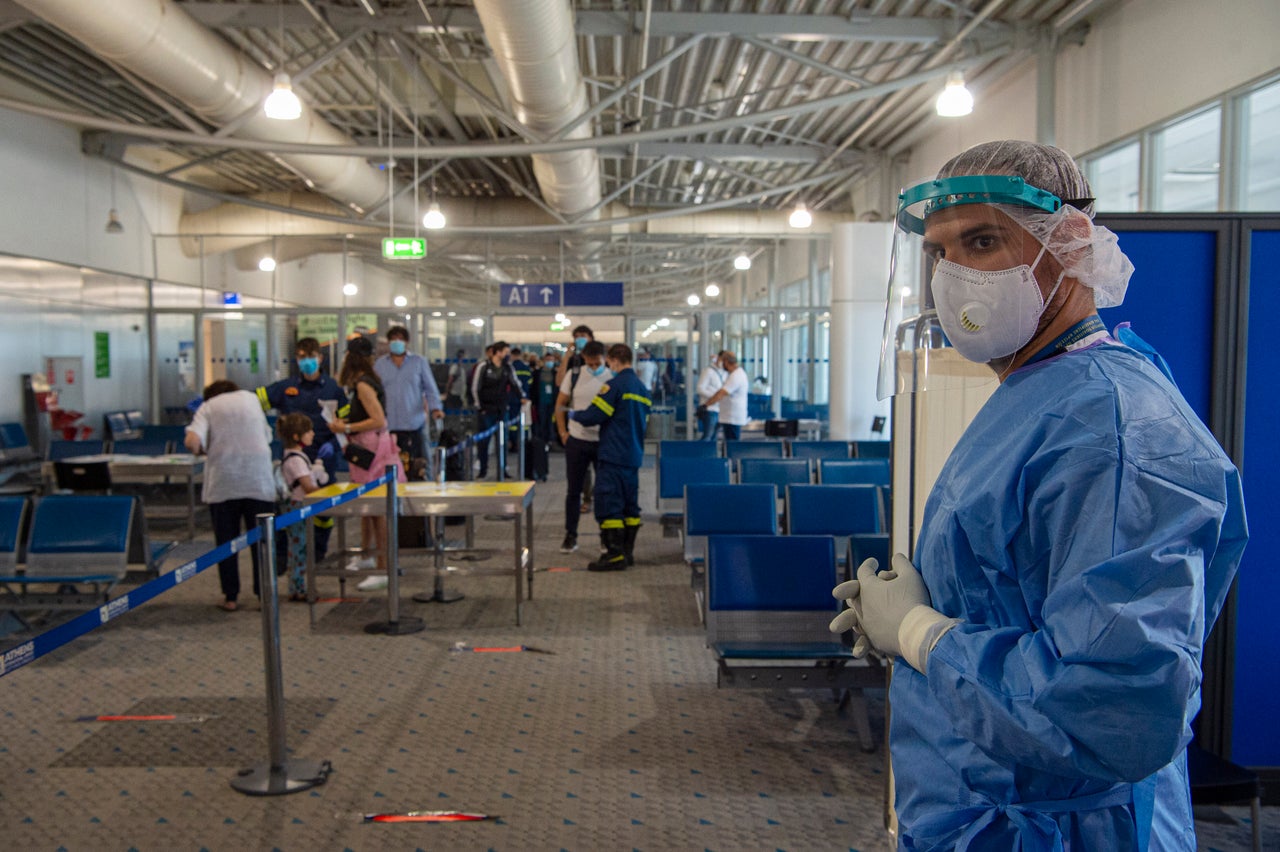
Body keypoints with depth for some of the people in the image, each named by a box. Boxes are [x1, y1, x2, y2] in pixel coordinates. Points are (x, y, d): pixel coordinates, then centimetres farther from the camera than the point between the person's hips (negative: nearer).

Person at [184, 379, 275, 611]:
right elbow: (268, 436, 17)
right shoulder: (251, 398, 15)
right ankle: (264, 593, 10)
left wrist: (203, 451, 10)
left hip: (223, 482, -1)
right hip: (259, 480, 1)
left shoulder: (208, 407, 7)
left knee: (226, 541, 10)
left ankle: (230, 596, 14)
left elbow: (191, 442, -9)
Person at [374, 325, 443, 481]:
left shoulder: (419, 362, 9)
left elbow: (430, 389, 6)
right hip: (388, 426, 1)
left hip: (414, 424, -1)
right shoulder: (379, 364, 12)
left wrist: (435, 408, -10)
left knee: (418, 468, -2)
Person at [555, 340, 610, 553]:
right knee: (573, 490, 8)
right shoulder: (574, 375, 1)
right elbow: (560, 404, 8)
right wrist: (563, 433, 3)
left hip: (604, 442, -1)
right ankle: (570, 536, 18)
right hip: (577, 440, 1)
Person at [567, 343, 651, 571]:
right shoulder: (642, 388, 13)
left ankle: (614, 555, -7)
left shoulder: (614, 385, -12)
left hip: (613, 455, -8)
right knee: (630, 505, 12)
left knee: (608, 504, -5)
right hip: (634, 455, 9)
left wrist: (574, 415, 5)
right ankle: (627, 552, 18)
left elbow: (595, 415, -14)